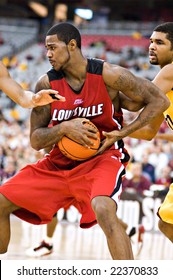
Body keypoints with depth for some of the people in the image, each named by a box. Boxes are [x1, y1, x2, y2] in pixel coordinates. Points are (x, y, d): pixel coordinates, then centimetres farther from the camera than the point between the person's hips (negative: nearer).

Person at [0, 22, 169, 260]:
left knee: (104, 211, -36)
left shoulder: (109, 75, -14)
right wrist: (63, 128, -24)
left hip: (103, 158, -5)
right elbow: (36, 141, -2)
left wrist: (120, 134, -15)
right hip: (59, 163, 5)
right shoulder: (47, 84, -5)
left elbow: (159, 101, -8)